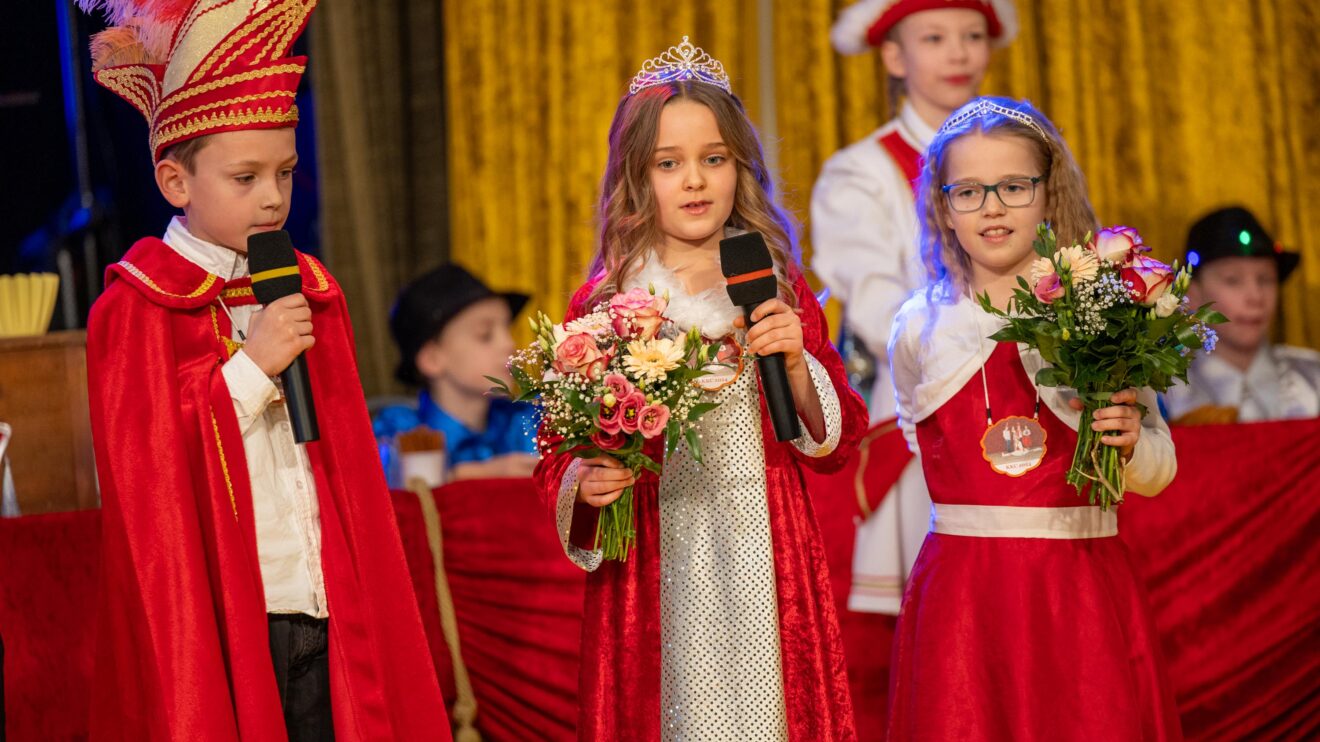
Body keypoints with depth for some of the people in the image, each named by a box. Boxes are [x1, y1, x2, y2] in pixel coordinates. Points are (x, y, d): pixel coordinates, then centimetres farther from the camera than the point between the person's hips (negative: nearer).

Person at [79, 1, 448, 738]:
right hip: (215, 626, -5)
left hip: (324, 620, 5)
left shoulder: (310, 293, 13)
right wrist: (250, 365, -16)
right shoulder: (139, 309, -5)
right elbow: (142, 470, -13)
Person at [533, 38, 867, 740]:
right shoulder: (601, 302, 2)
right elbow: (557, 454, 7)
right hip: (650, 574, -1)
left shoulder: (777, 289, 6)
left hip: (761, 569, 1)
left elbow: (836, 443, 5)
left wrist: (795, 363, -11)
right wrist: (583, 484, -14)